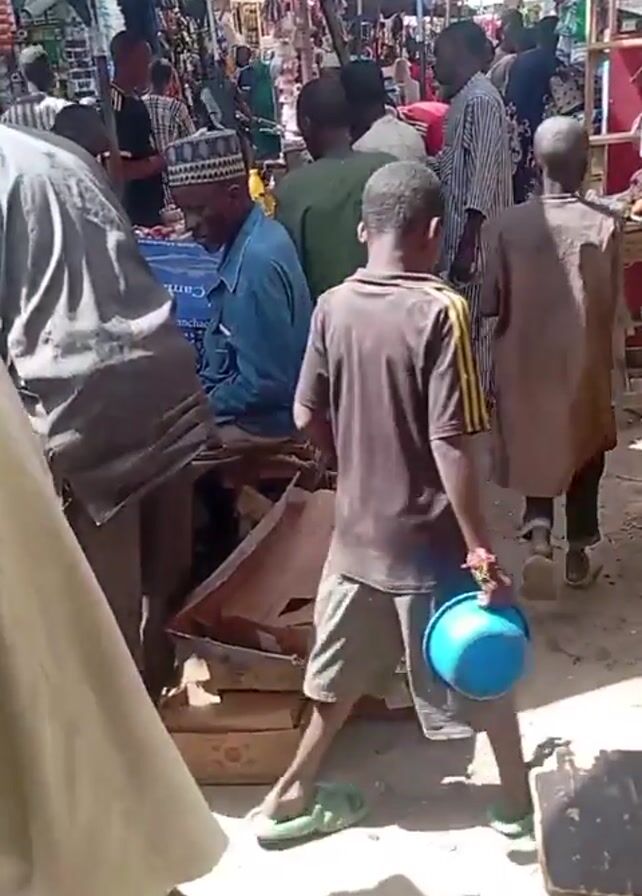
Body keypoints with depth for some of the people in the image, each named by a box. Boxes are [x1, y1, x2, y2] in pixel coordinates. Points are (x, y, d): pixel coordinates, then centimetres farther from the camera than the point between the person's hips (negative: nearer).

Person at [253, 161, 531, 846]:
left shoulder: (332, 307, -3)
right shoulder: (440, 311, -18)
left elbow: (308, 418, 3)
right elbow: (450, 445, -22)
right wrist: (482, 552, -16)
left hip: (357, 529, 5)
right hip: (430, 539, -4)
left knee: (343, 674, 21)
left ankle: (290, 796, 32)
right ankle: (519, 801, 35)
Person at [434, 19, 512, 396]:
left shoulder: (480, 100, -17)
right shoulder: (464, 97, 13)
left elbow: (484, 174, -23)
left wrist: (467, 243, -26)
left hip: (474, 231, -10)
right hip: (461, 223, 10)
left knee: (473, 320, -1)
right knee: (465, 316, 16)